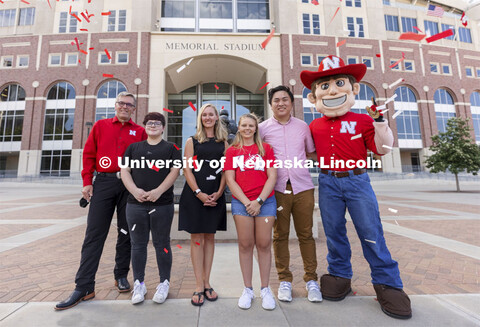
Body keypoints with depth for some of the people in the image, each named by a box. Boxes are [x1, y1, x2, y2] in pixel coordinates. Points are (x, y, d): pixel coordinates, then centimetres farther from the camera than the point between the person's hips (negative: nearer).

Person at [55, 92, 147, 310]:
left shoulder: (139, 131, 8)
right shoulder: (101, 126, 12)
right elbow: (89, 154, 9)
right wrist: (87, 182, 1)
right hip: (104, 183, 1)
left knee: (126, 233, 8)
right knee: (94, 234, 1)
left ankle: (121, 276, 24)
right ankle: (84, 287, 10)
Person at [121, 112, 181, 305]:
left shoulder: (170, 148, 7)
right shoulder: (133, 147, 14)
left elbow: (175, 171, -4)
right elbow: (125, 170, 6)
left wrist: (158, 191, -17)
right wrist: (135, 190, -11)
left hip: (162, 204, -2)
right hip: (135, 204, 3)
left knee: (161, 244, 7)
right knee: (138, 244, 11)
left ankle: (164, 283, 23)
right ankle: (139, 284, 27)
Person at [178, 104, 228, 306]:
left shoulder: (223, 142, 11)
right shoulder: (192, 141, 7)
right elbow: (186, 169, -1)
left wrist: (219, 192, -8)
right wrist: (199, 193, -12)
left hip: (215, 196, 2)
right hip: (194, 194, -1)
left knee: (210, 237, 9)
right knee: (196, 238, 3)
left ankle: (206, 283, 21)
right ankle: (199, 286, 13)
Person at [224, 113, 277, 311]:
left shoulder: (266, 148, 9)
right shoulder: (232, 150, 10)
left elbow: (272, 177, 1)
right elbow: (230, 180, 2)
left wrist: (259, 201, -8)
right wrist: (246, 202, -7)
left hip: (265, 201, 0)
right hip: (241, 202, 0)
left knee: (264, 244, 3)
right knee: (245, 245, 4)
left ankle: (265, 289, 19)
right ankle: (247, 289, 19)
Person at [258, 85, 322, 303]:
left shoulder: (303, 126, 11)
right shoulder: (263, 128, 5)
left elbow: (312, 152, 20)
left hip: (303, 187, 2)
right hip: (278, 189, -1)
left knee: (306, 235, 8)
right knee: (280, 235, 7)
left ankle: (311, 280, 25)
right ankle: (285, 281, 24)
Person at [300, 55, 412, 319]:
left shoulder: (362, 121, 0)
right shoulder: (315, 126, 7)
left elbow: (381, 149, -1)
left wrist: (379, 122, -10)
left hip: (356, 180, -2)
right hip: (328, 183, 2)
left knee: (371, 232, 3)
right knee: (334, 232, 11)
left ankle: (387, 283, 22)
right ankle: (340, 276, 29)